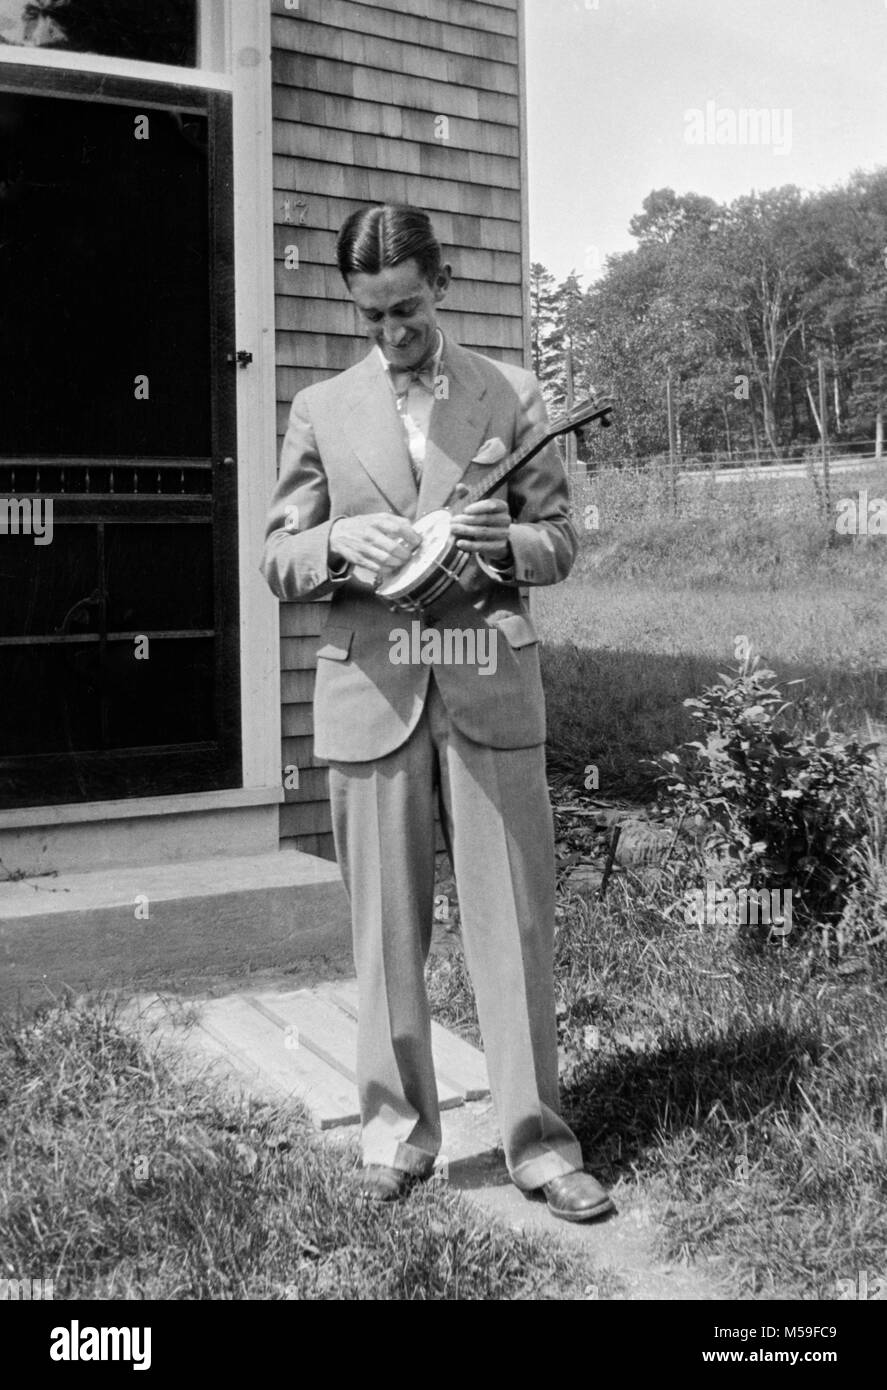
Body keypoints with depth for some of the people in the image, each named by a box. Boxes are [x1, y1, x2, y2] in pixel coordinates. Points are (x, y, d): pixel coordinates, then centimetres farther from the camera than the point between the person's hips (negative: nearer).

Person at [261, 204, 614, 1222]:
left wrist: (503, 544, -12)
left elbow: (559, 541, 10)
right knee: (386, 930, 6)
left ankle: (537, 1141, 11)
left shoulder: (510, 396, 9)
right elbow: (278, 559, 9)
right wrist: (340, 539, -12)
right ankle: (395, 1135, 19)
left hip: (490, 689, 0)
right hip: (370, 695, 1)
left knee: (512, 919, 1)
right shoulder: (321, 410, 11)